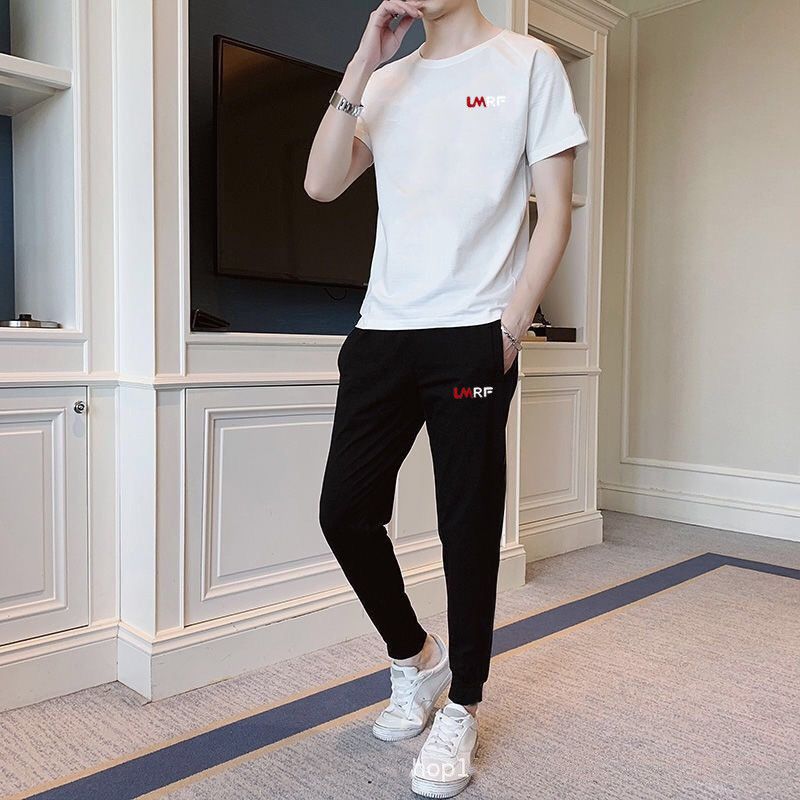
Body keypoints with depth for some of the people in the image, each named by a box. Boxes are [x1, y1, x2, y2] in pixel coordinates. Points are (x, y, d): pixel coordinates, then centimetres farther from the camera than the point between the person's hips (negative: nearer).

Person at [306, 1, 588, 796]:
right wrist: (362, 65, -1)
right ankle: (414, 657, 29)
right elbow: (321, 184, 3)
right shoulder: (386, 82, 17)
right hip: (381, 330, 5)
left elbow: (554, 213, 0)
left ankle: (460, 707, 21)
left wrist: (510, 328, -9)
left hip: (472, 335, -4)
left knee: (468, 526, 1)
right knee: (344, 509, 4)